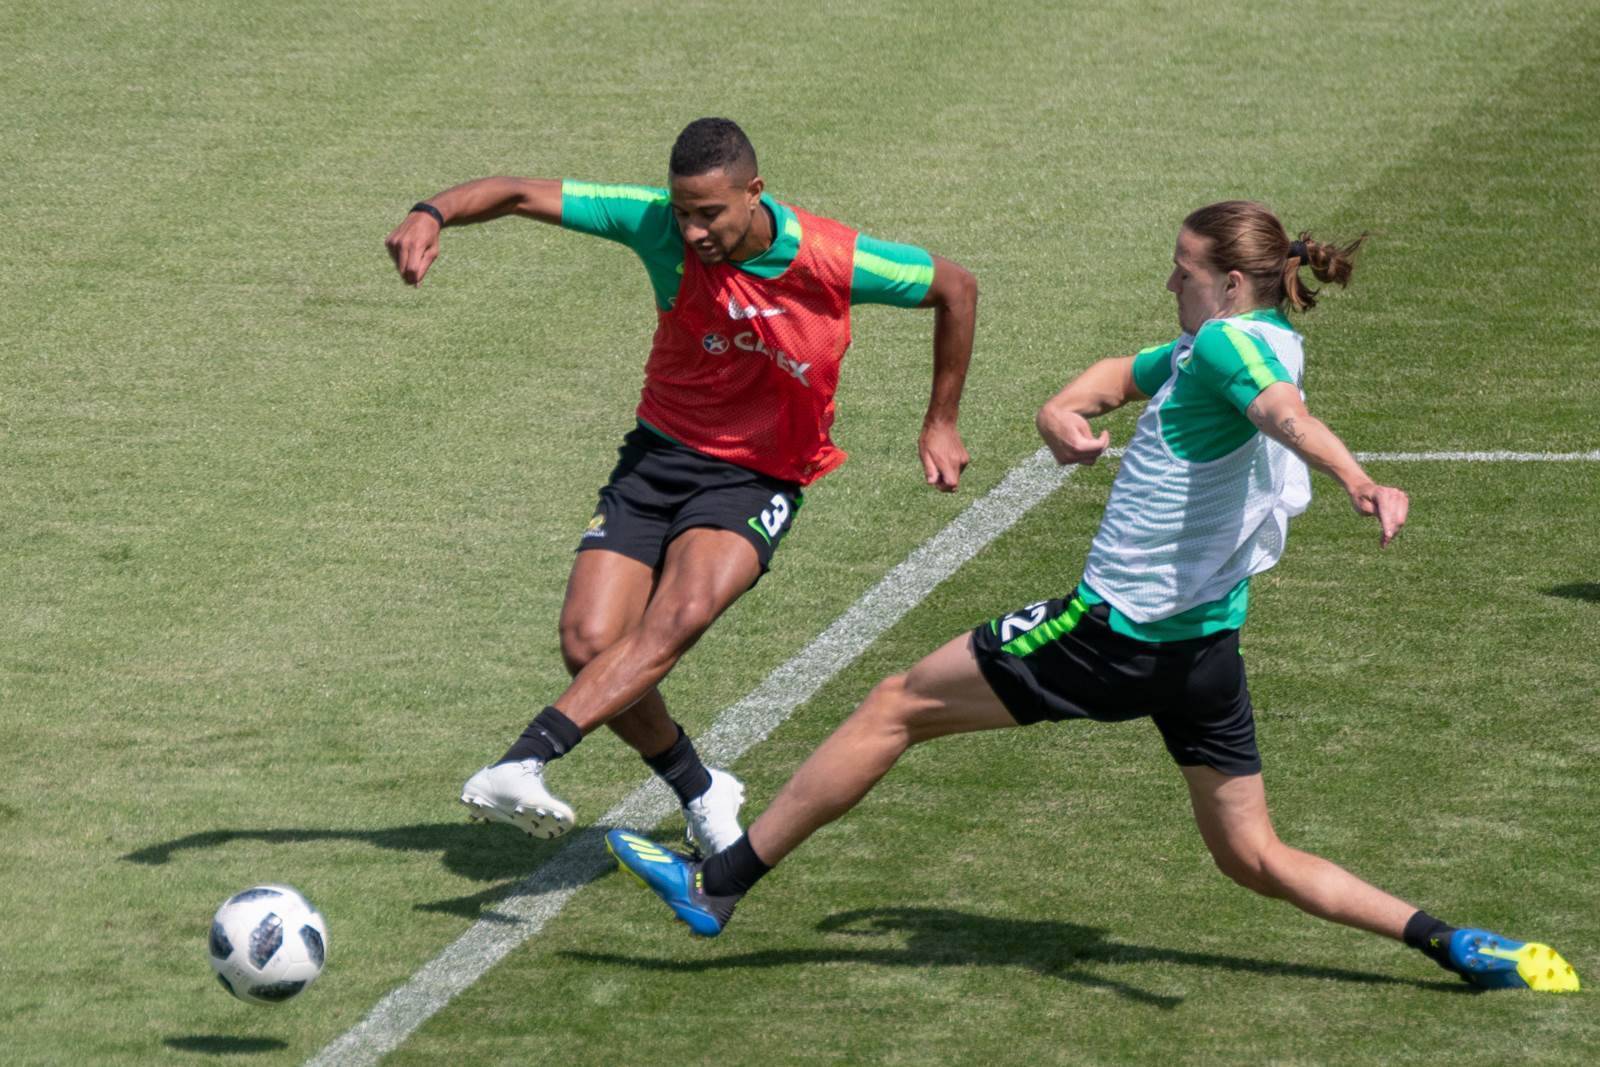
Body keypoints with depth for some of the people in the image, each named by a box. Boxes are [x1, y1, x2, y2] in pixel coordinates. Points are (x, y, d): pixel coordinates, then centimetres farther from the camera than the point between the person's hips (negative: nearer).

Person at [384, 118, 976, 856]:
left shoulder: (835, 262, -17)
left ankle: (524, 762, -42)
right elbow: (523, 195, -10)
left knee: (681, 614, -32)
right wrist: (433, 214, -29)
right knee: (590, 644, -14)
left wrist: (941, 423, 6)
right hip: (658, 455, 3)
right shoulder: (660, 226, -13)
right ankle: (699, 794, 12)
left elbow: (956, 288, 0)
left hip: (756, 479, -3)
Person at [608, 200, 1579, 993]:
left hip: (1117, 631, -9)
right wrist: (1065, 413, 2)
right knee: (1253, 856, 15)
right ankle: (1453, 945, 1)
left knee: (896, 708, 4)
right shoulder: (1228, 349, 14)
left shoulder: (1231, 343, -15)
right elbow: (1118, 377, 26)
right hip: (1203, 646, 9)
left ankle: (716, 884, 12)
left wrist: (1361, 483, -56)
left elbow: (1290, 413, -37)